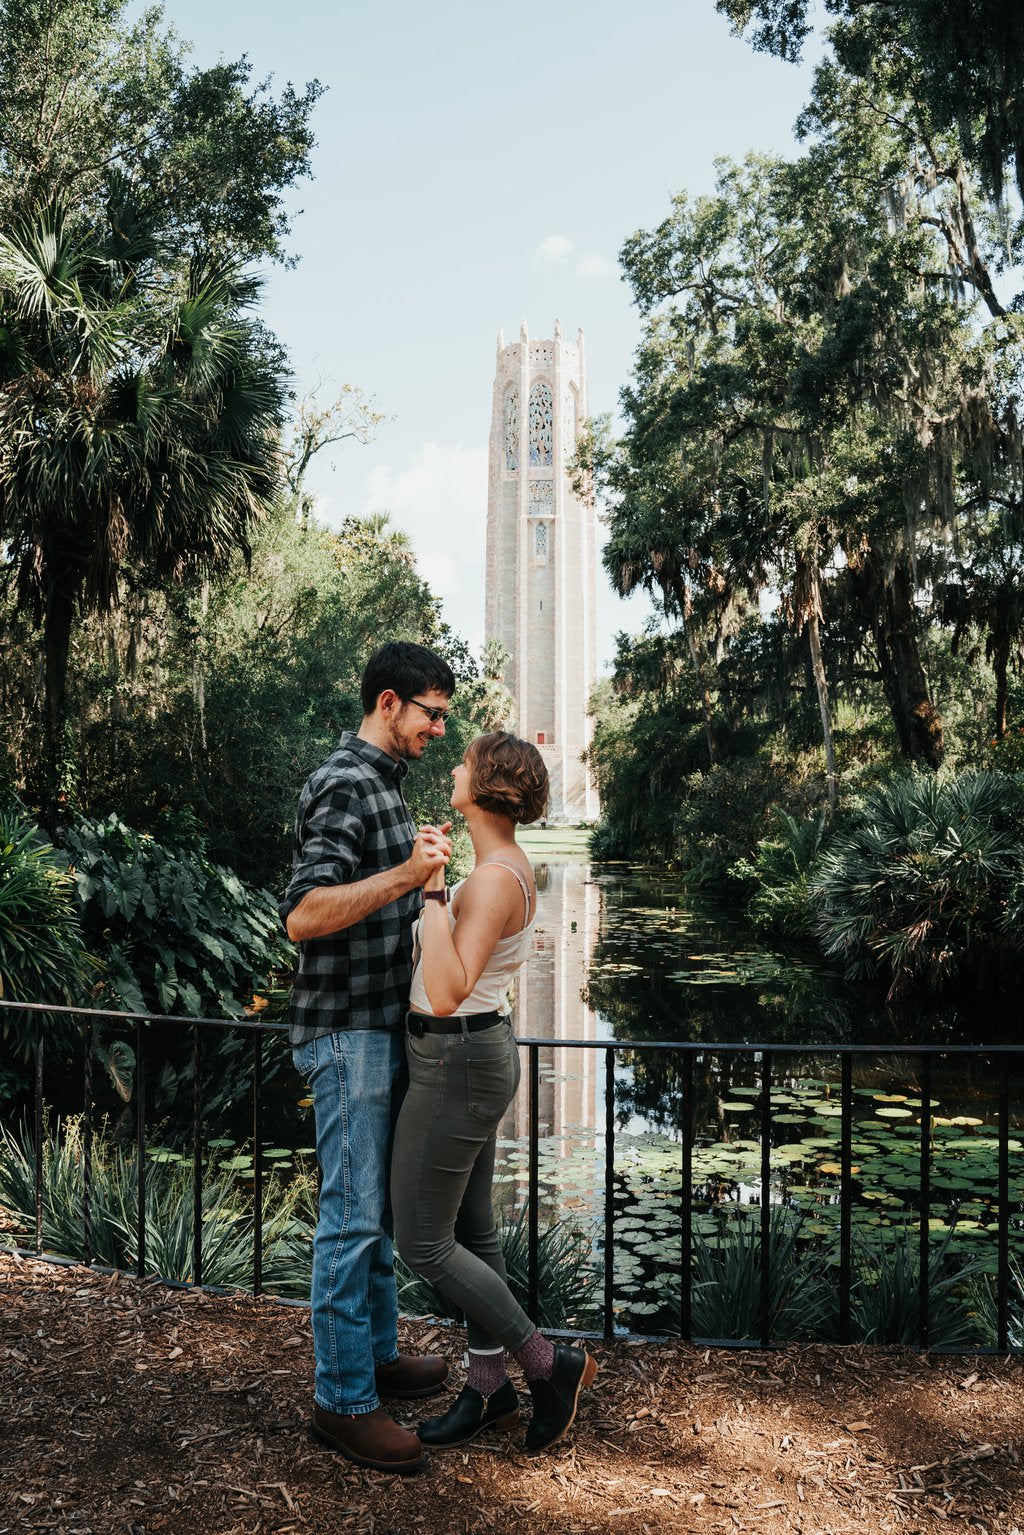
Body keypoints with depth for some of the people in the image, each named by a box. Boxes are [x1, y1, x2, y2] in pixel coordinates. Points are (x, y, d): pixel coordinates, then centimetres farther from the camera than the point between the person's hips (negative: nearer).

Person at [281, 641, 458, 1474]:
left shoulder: (382, 780, 14)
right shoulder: (344, 785, -17)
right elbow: (305, 915, -27)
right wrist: (405, 874, -33)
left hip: (386, 1024, 10)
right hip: (349, 1032, -10)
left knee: (378, 1206, 18)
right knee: (353, 1215, -2)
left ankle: (377, 1352, 32)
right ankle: (343, 1400, 10)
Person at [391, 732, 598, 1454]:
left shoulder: (492, 879, -25)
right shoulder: (510, 866, 5)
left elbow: (447, 994, -34)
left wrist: (433, 886, -34)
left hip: (457, 1067, -10)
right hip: (482, 1050, 10)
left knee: (424, 1243, 3)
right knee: (471, 1230, 17)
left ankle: (550, 1363, 12)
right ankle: (490, 1389, 30)